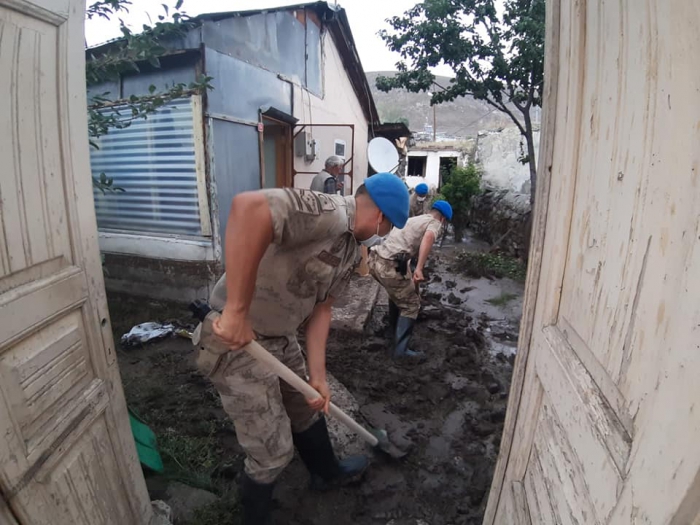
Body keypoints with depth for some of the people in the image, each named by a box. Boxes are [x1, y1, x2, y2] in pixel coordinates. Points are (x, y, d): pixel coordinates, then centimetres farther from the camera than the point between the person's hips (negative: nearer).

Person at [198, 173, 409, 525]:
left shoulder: (351, 249, 6)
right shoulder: (329, 213, -25)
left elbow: (320, 308, 7)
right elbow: (249, 207, -41)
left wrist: (317, 375, 2)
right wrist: (237, 311, -38)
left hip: (279, 337, 9)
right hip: (234, 341, -9)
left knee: (308, 407, 27)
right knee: (273, 450, 7)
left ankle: (326, 471, 55)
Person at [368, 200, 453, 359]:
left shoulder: (413, 219, 31)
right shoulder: (434, 222, 6)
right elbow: (428, 237, -20)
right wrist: (419, 268, -30)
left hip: (375, 260, 9)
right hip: (391, 266, -9)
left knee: (398, 293, 32)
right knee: (411, 305, 9)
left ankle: (395, 331, 48)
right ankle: (400, 349, 10)